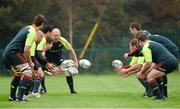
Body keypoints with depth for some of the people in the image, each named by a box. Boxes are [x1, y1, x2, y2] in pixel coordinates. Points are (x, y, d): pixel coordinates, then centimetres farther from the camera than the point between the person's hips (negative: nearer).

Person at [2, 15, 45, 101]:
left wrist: (28, 60, 27)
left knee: (19, 74, 27)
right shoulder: (32, 32, -13)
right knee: (28, 73, -16)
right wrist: (30, 62, -2)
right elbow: (26, 50, -16)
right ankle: (20, 97, -24)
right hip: (13, 53, -10)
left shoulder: (27, 28, 17)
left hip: (6, 53, 10)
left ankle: (12, 96, 32)